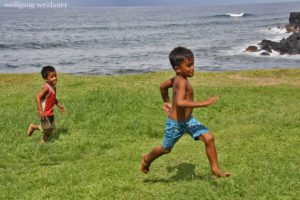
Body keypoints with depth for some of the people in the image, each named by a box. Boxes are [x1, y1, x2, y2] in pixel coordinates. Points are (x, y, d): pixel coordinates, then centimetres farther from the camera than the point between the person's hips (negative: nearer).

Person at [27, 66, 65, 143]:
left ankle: (43, 141, 28)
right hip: (45, 113, -9)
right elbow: (38, 97, -27)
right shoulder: (46, 87, -22)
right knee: (46, 128, -4)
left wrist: (59, 106, 18)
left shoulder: (53, 87, 7)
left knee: (51, 129, 13)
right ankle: (33, 127, 18)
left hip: (50, 113, 9)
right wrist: (40, 110, -29)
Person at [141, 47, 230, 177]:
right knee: (166, 149, 16)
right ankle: (147, 159, 45)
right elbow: (180, 102, -45)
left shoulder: (178, 79, 0)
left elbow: (163, 86, 16)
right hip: (176, 123, -8)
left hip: (188, 120, 8)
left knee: (209, 138, -5)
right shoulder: (182, 82, -29)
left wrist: (167, 102, 29)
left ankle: (215, 168, 7)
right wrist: (203, 103, -44)